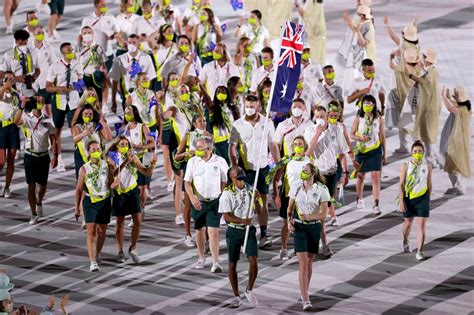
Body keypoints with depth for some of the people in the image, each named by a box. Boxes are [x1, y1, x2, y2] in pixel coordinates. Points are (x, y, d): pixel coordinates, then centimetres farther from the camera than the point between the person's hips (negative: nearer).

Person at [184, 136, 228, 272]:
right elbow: (187, 182, 1)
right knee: (200, 230, 13)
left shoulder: (220, 161, -3)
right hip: (198, 201, 2)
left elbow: (225, 182, 4)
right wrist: (192, 197, -13)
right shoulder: (193, 161, 1)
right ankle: (201, 258, 31)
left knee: (213, 231, -10)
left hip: (214, 201, -2)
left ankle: (215, 263, -11)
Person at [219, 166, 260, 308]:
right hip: (234, 231, -2)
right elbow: (226, 216, -12)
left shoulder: (250, 189, 5)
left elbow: (258, 211, 9)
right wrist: (242, 221, -27)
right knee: (232, 264, 4)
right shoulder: (227, 193, -7)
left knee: (253, 261, -10)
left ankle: (249, 290, 11)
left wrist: (256, 201, -12)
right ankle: (236, 296, 17)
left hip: (249, 230, 2)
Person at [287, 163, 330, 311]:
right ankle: (305, 300, -14)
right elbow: (290, 208, 12)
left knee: (309, 261, 12)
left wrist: (308, 216, -24)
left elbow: (323, 214, -9)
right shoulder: (296, 188, 0)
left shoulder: (321, 190, -7)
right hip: (299, 227, 0)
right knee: (303, 263, -9)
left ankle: (305, 292, 33)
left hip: (314, 227, 0)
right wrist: (289, 221, -6)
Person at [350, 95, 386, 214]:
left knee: (376, 176, -11)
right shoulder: (358, 119, -2)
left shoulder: (379, 119, 0)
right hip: (361, 150, 1)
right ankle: (360, 199, 37)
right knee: (361, 175, 14)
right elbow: (352, 134, 2)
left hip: (375, 150, -1)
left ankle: (376, 204, -15)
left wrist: (385, 153, 8)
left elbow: (382, 136, 6)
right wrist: (360, 138, -20)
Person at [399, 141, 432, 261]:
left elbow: (429, 183, 9)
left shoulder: (427, 165, -2)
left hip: (422, 198, 0)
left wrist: (428, 199, 13)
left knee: (422, 225, -9)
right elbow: (401, 184, -7)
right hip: (409, 198, 0)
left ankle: (420, 252, -7)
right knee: (408, 223, 17)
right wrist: (401, 201, -13)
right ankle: (405, 242, 46)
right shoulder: (406, 166, -8)